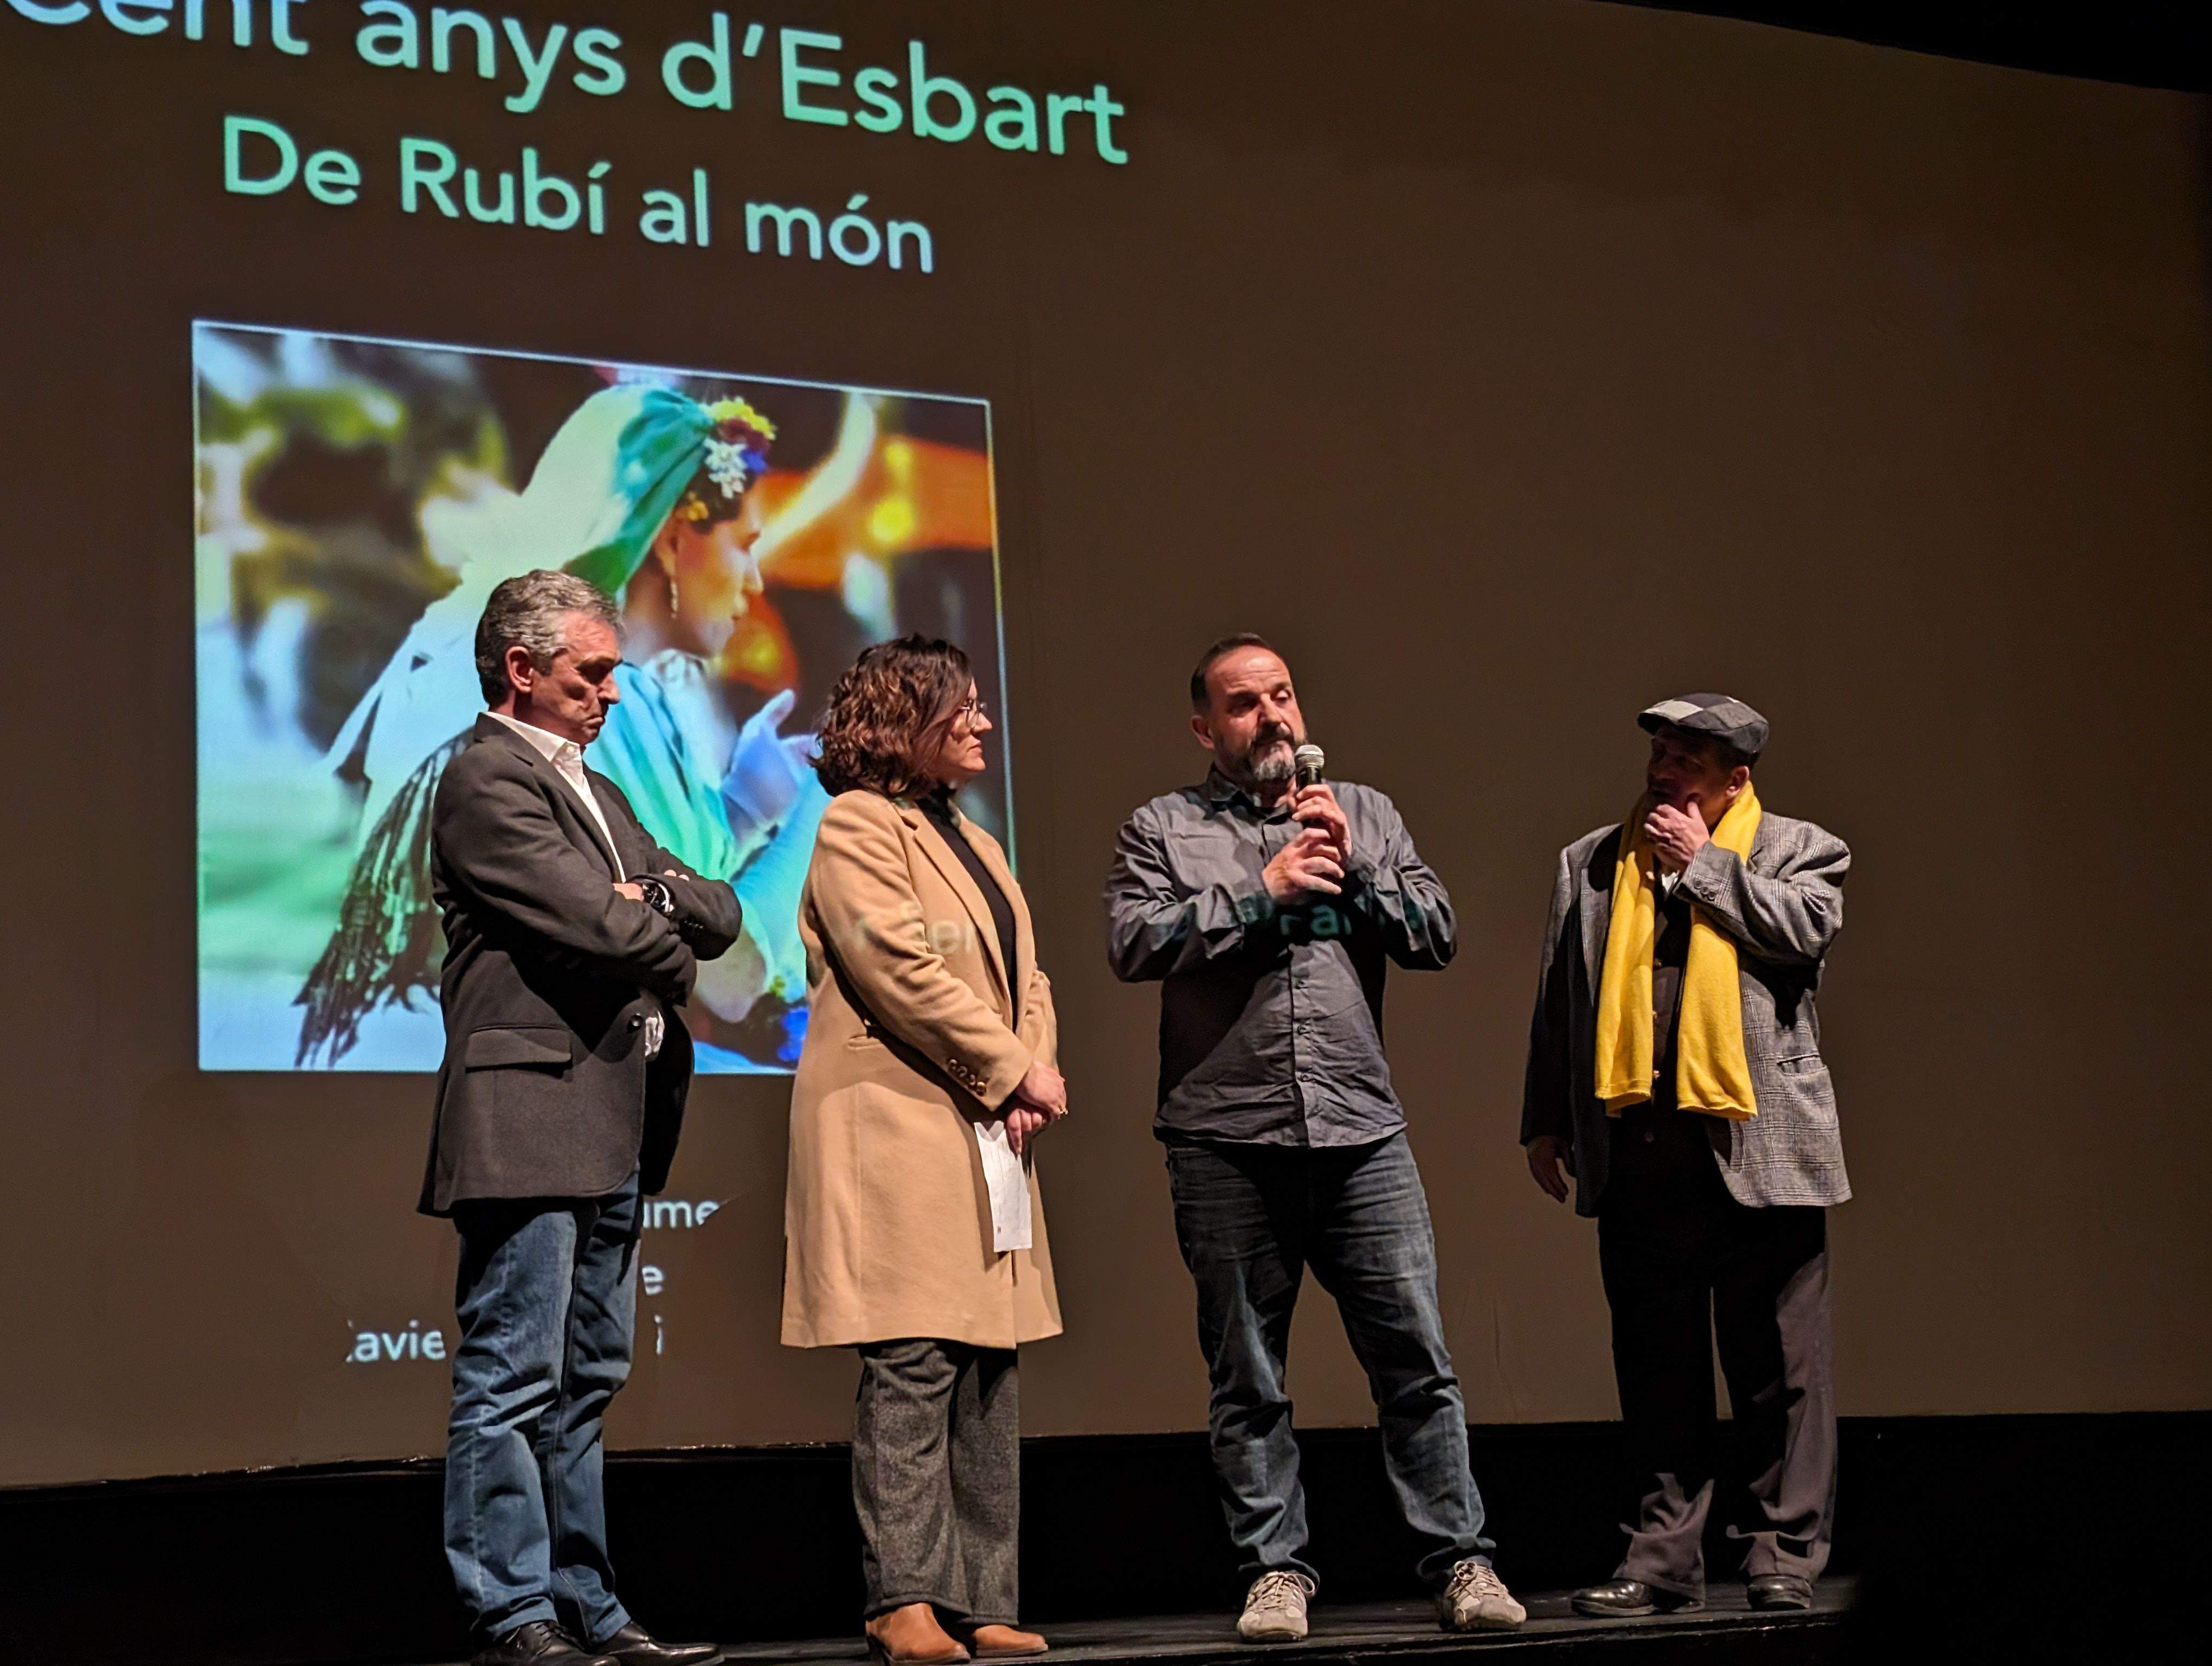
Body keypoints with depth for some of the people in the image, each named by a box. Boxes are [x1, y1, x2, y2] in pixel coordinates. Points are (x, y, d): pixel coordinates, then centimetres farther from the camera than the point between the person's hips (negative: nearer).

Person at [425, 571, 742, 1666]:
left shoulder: (595, 793, 22)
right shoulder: (488, 780, -8)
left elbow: (720, 915, 16)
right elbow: (598, 926, -18)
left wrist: (657, 898, -5)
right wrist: (672, 956, 2)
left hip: (611, 1133, 10)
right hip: (530, 1123, -10)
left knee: (583, 1386, 12)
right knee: (513, 1382, -6)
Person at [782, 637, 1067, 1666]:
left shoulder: (974, 844, 24)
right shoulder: (856, 828, -3)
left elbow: (1025, 976, 19)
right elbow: (906, 974, -14)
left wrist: (1038, 1066, -1)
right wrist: (1014, 1071, -11)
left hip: (987, 1137, 9)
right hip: (898, 1129, -9)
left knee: (990, 1372, 6)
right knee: (912, 1367, -11)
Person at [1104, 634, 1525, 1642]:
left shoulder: (1365, 815, 17)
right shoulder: (1162, 830, 9)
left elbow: (1438, 935, 8)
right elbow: (1133, 943, -8)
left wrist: (1352, 874, -5)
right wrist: (1261, 891, -9)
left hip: (1360, 1133, 1)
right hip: (1226, 1142, -1)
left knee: (1417, 1358, -2)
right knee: (1246, 1379, 4)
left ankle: (1459, 1560, 5)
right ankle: (1276, 1570, 13)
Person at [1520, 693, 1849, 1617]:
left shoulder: (1800, 849, 7)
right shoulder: (1590, 863, 16)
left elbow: (1805, 930, -14)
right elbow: (1558, 1001, 17)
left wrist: (1704, 863, -4)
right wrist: (1547, 1120, 13)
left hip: (1758, 1146, -3)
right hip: (1637, 1150, 3)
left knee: (1776, 1363, 1)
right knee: (1656, 1368, 7)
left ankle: (1783, 1555, 10)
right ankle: (1663, 1559, 13)